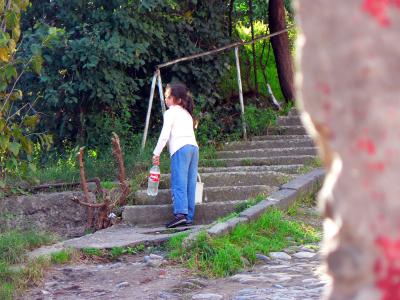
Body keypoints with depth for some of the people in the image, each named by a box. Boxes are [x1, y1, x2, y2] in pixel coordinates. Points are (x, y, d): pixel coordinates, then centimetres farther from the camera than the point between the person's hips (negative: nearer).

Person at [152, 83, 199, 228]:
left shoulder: (171, 112, 5)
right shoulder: (187, 113, 28)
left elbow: (165, 134, -4)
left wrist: (156, 153, 0)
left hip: (180, 148, -7)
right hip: (194, 146, 7)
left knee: (179, 183, -13)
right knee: (190, 184, 3)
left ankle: (180, 213, -27)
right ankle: (189, 217, -1)